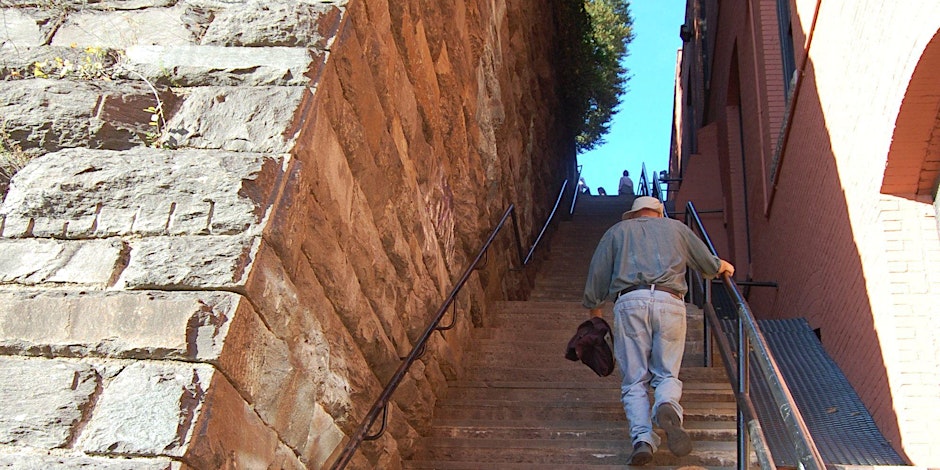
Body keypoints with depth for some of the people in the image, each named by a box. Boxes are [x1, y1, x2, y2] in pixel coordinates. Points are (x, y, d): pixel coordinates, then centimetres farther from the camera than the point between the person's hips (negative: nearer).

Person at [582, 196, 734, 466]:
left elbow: (596, 279, 16)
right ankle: (667, 407, -24)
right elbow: (709, 265, 35)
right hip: (669, 302, 1)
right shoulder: (676, 228, 26)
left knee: (634, 380, 2)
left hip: (629, 303, -1)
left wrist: (595, 315, 25)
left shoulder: (617, 231, 24)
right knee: (667, 373, 9)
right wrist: (723, 266, 57)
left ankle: (642, 438, -18)